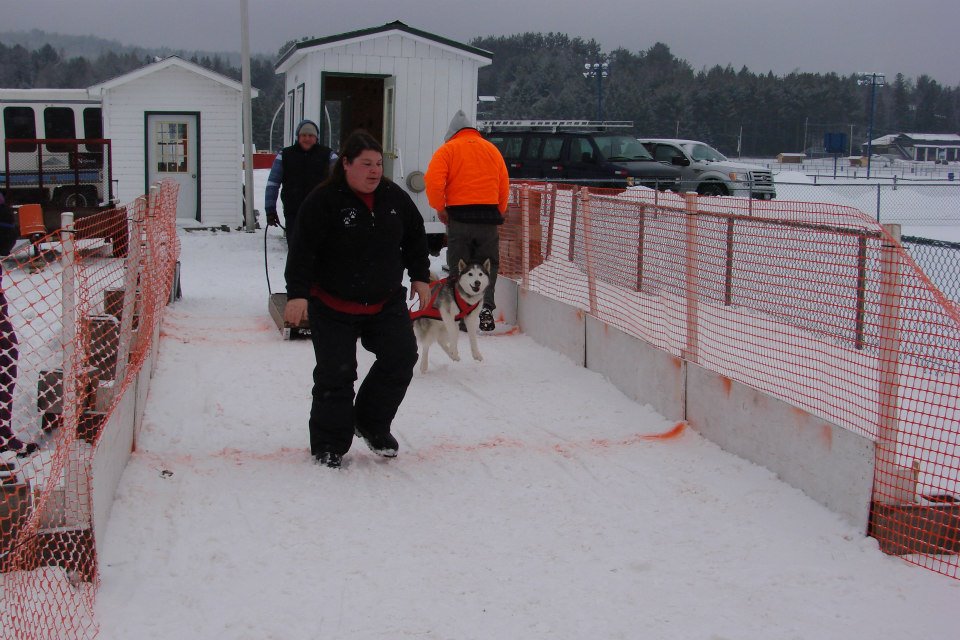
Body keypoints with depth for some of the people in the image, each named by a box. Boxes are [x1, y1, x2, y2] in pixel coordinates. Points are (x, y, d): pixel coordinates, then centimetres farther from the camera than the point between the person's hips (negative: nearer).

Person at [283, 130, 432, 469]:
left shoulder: (395, 197, 1)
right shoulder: (323, 200, -15)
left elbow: (415, 237, 15)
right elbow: (303, 249, -18)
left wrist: (420, 276, 12)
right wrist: (297, 293, -25)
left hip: (386, 301, 5)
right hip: (333, 305, -5)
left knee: (401, 357, -2)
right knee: (335, 374, -3)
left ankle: (372, 424, 19)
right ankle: (329, 445, 12)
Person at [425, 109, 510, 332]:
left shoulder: (448, 149, 1)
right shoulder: (492, 149, 13)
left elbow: (433, 181, -12)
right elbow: (504, 185, 11)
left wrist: (440, 208, 1)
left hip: (459, 215, -3)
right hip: (489, 215, 3)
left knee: (458, 266, 6)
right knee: (488, 263, 11)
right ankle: (486, 306, -7)